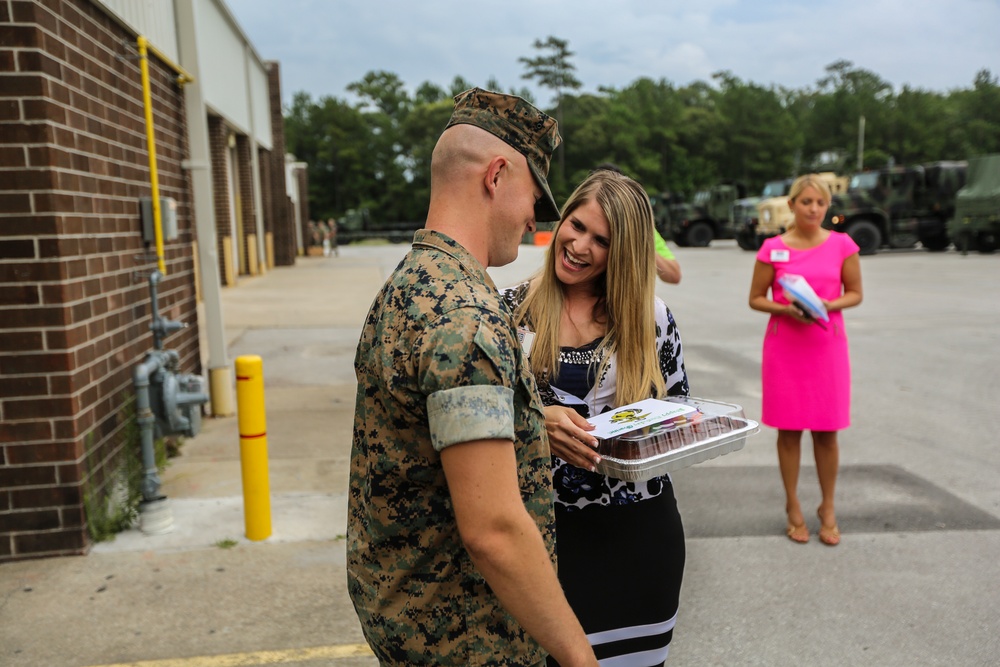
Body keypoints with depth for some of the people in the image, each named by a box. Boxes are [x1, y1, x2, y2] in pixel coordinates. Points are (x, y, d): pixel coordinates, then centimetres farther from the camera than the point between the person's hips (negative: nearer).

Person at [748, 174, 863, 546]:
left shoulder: (842, 245, 0)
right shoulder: (773, 249, -2)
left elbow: (855, 293, 6)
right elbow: (755, 299, 2)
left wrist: (830, 304, -13)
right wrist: (785, 309, -16)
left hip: (828, 346, 1)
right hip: (784, 346, -1)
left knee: (826, 431, 5)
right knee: (789, 430, 5)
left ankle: (828, 508, 22)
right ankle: (793, 508, 19)